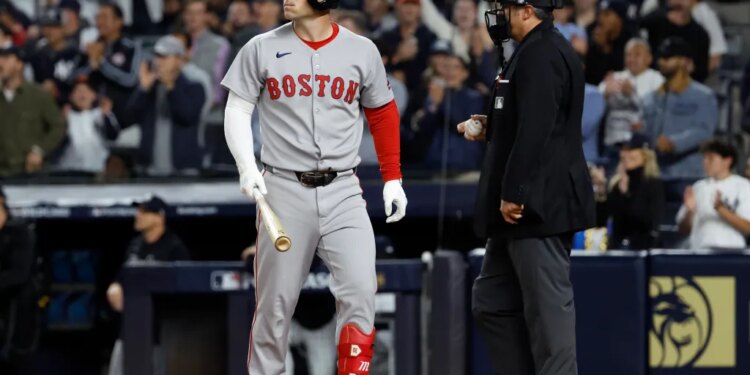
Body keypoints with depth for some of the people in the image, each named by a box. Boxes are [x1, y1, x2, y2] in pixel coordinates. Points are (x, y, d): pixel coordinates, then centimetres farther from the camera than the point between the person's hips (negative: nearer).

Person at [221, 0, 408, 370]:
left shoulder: (361, 51, 4)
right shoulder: (262, 49, 2)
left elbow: (382, 114, 15)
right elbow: (237, 111, 4)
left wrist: (392, 179, 10)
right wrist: (247, 167, -11)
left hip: (342, 191, 0)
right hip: (284, 190, 0)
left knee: (359, 290, -14)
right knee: (275, 301, 2)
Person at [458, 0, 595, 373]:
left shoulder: (540, 54, -15)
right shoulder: (542, 51, 18)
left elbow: (536, 129, -23)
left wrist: (512, 194, -22)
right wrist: (490, 128, 19)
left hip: (539, 207, -11)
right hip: (530, 207, 11)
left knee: (547, 305, -9)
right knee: (492, 302, 13)